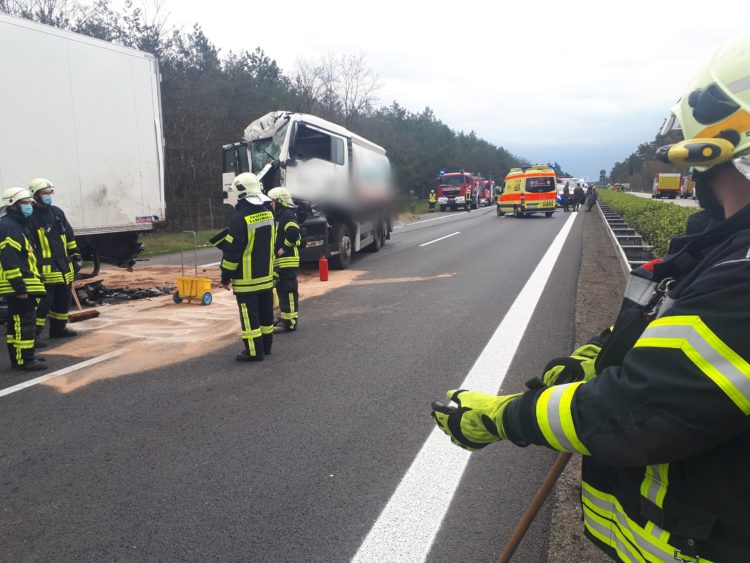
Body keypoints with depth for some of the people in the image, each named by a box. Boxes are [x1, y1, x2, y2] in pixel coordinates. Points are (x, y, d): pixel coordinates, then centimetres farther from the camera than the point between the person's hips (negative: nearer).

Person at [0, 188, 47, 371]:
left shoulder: (19, 225, 18)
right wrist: (19, 287, -24)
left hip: (24, 285, 11)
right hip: (18, 287, -11)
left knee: (17, 321, 15)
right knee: (24, 321, -8)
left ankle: (18, 357, 24)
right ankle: (25, 359, -3)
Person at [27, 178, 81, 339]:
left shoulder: (57, 212, 13)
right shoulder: (30, 217, -10)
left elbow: (70, 236, 19)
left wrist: (76, 256, 17)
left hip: (64, 266, 8)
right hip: (45, 269, -8)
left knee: (64, 299, 16)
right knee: (43, 302, -8)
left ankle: (58, 328, 30)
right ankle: (34, 333, -1)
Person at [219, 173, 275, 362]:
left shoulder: (241, 218, -19)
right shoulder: (268, 214, 6)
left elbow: (232, 250, -17)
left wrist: (226, 275, -9)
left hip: (246, 278, -8)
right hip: (266, 275, 8)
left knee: (249, 314, -1)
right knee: (265, 311, 15)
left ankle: (254, 351, 3)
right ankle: (266, 345, 26)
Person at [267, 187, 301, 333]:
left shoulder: (288, 215, -13)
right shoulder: (279, 216, 20)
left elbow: (293, 233, -27)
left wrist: (283, 249, -20)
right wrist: (276, 250, 11)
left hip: (288, 260, -11)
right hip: (280, 261, 11)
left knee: (289, 291, -7)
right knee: (281, 290, 16)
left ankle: (290, 322, -4)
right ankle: (285, 317, 27)